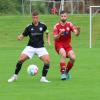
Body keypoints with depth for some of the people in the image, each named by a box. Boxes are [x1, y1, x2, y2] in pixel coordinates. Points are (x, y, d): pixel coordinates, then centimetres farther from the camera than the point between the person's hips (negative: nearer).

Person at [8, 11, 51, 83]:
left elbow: (47, 32, 17)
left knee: (47, 60, -22)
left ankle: (43, 78, -9)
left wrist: (48, 40, 2)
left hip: (40, 47, 0)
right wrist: (20, 37, -20)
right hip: (30, 47, 0)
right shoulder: (29, 27, -3)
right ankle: (15, 76, 2)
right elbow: (23, 35, 3)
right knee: (21, 59, -16)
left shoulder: (42, 26, -2)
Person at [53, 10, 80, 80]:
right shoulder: (56, 26, -8)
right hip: (59, 44, -3)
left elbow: (76, 34, -13)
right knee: (63, 54, -33)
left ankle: (67, 72, 9)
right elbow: (55, 38, -12)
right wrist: (60, 34, -31)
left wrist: (78, 30, -35)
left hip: (67, 45, 3)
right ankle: (63, 73, -29)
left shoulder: (69, 24, -3)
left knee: (73, 58, -17)